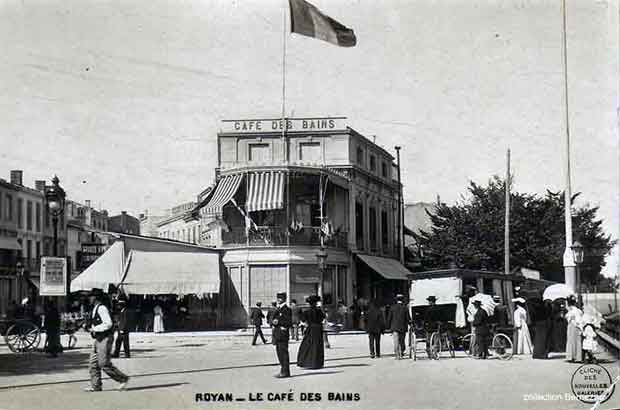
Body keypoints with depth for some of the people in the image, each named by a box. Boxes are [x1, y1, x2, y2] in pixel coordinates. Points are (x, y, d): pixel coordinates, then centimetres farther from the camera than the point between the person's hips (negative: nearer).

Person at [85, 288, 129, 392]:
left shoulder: (101, 308, -15)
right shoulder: (95, 309, 15)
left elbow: (108, 324, -23)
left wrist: (94, 329, -19)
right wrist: (90, 327, 13)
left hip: (104, 339, -10)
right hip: (98, 339, 10)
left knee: (104, 364, -8)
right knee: (93, 363, 7)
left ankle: (123, 379, 3)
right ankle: (95, 386, 11)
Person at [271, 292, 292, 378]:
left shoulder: (287, 309, -9)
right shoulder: (277, 309, 17)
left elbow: (289, 322, -13)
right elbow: (272, 321, 16)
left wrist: (279, 322, -19)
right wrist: (273, 322, -6)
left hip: (283, 333, -9)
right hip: (277, 334, 9)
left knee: (283, 353, -6)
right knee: (279, 353, 12)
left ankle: (285, 372, -3)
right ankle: (283, 370, 20)